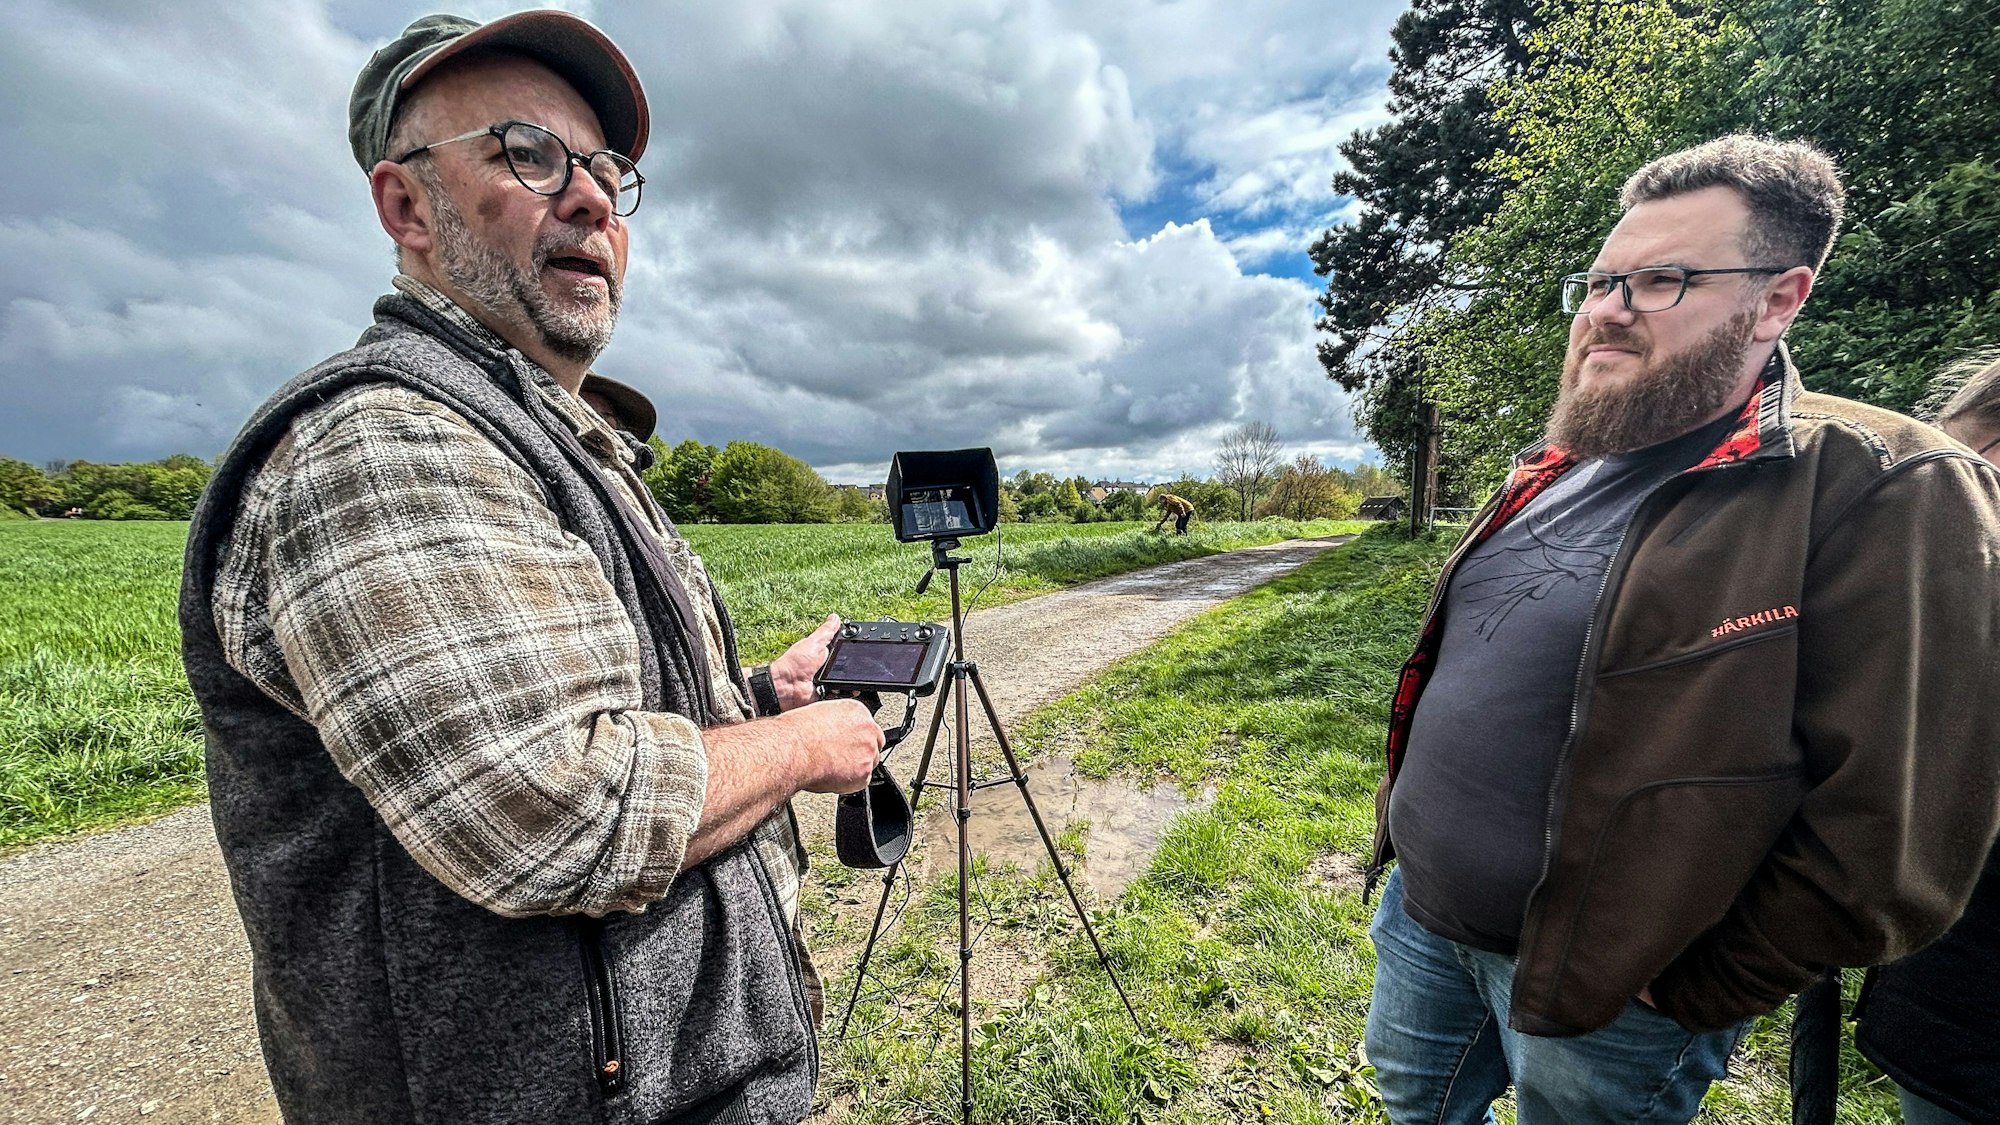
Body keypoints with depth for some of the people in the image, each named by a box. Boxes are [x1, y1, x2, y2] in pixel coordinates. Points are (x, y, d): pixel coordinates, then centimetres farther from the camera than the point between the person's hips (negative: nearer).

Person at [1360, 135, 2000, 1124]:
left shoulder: (1885, 493, -17)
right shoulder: (1554, 473, 4)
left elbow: (1889, 835, -19)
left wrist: (1692, 994, -12)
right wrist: (1407, 818, 12)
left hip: (1606, 990, -6)